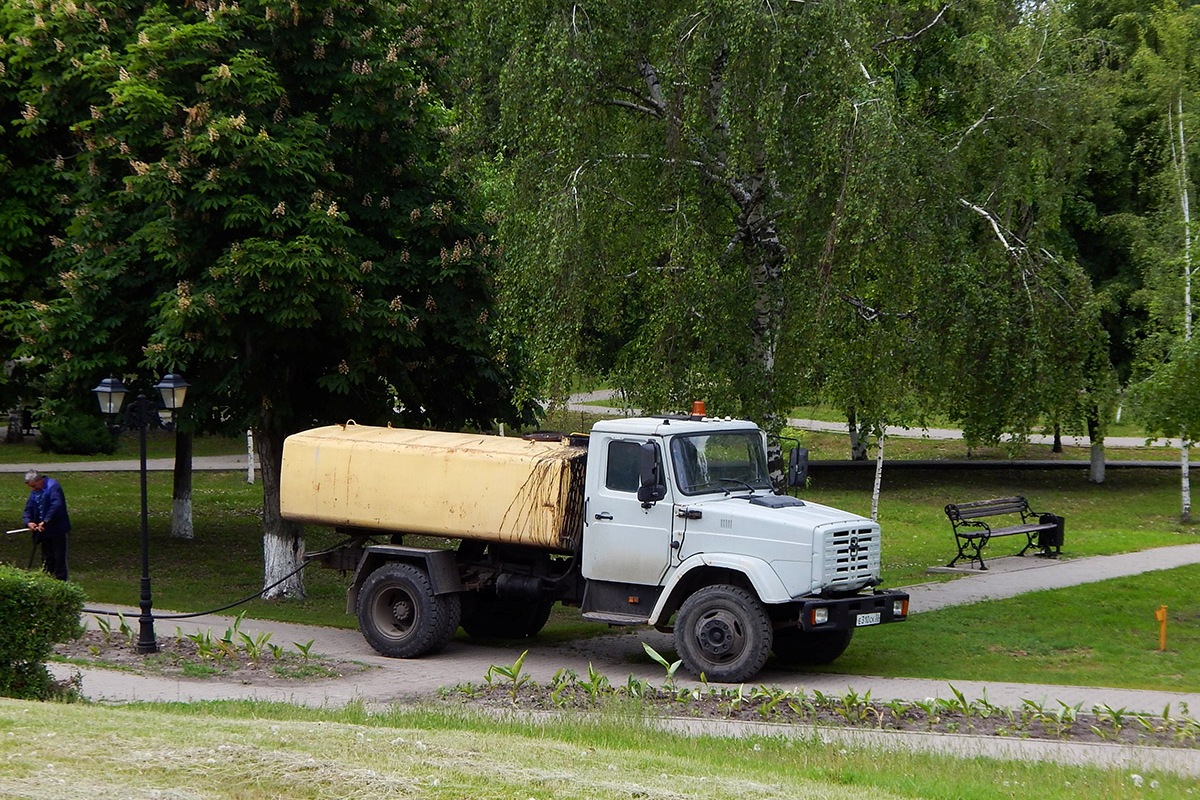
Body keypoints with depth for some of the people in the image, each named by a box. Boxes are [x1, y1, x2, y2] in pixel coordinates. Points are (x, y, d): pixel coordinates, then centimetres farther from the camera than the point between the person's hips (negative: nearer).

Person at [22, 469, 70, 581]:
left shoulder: (53, 487, -16)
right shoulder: (35, 491, 10)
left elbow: (56, 506, -27)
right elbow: (29, 508, 10)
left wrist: (45, 522, -28)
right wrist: (28, 522, -9)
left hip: (57, 530, -8)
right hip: (45, 531, 8)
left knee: (59, 558, -3)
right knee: (47, 558, 13)